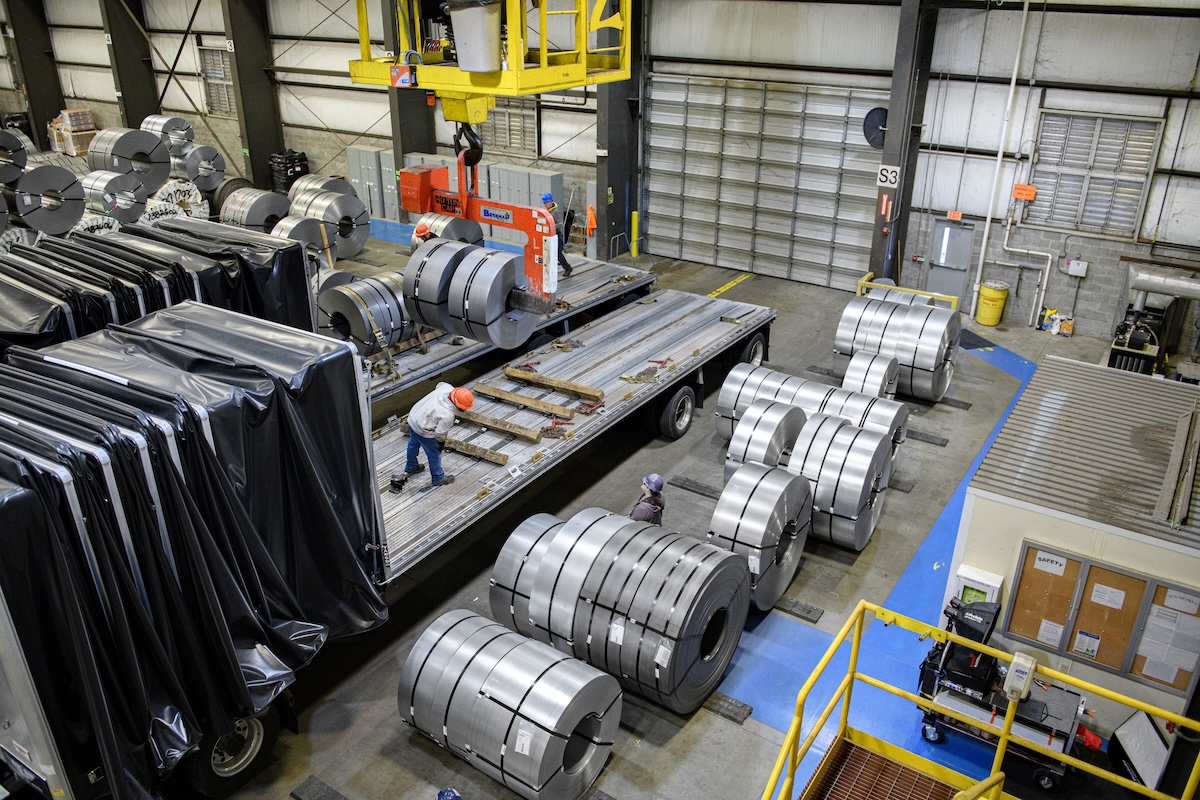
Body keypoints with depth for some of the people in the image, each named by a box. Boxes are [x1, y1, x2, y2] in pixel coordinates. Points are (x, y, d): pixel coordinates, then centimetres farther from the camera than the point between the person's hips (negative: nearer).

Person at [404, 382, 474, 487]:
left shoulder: (447, 388, -19)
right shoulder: (447, 415, -37)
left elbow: (439, 385, 7)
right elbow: (440, 433, -23)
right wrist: (442, 442, -2)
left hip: (413, 417, 8)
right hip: (422, 430, -8)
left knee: (413, 444, 32)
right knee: (434, 453, 15)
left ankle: (410, 468, 57)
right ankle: (438, 478, 36)